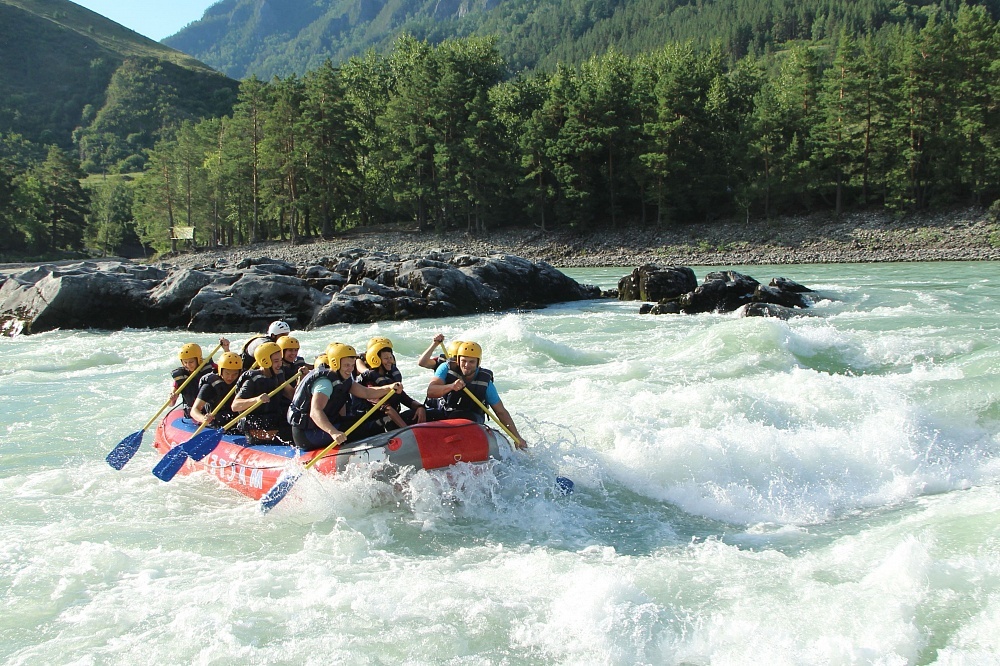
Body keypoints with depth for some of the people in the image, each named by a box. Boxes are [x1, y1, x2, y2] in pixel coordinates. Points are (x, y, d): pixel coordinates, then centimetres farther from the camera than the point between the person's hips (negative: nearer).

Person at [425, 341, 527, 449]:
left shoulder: (485, 382, -9)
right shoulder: (447, 369, -8)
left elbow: (501, 412, -3)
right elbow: (430, 392, -21)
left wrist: (517, 437, -7)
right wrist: (451, 387, -40)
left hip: (473, 419, -1)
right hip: (445, 413, 1)